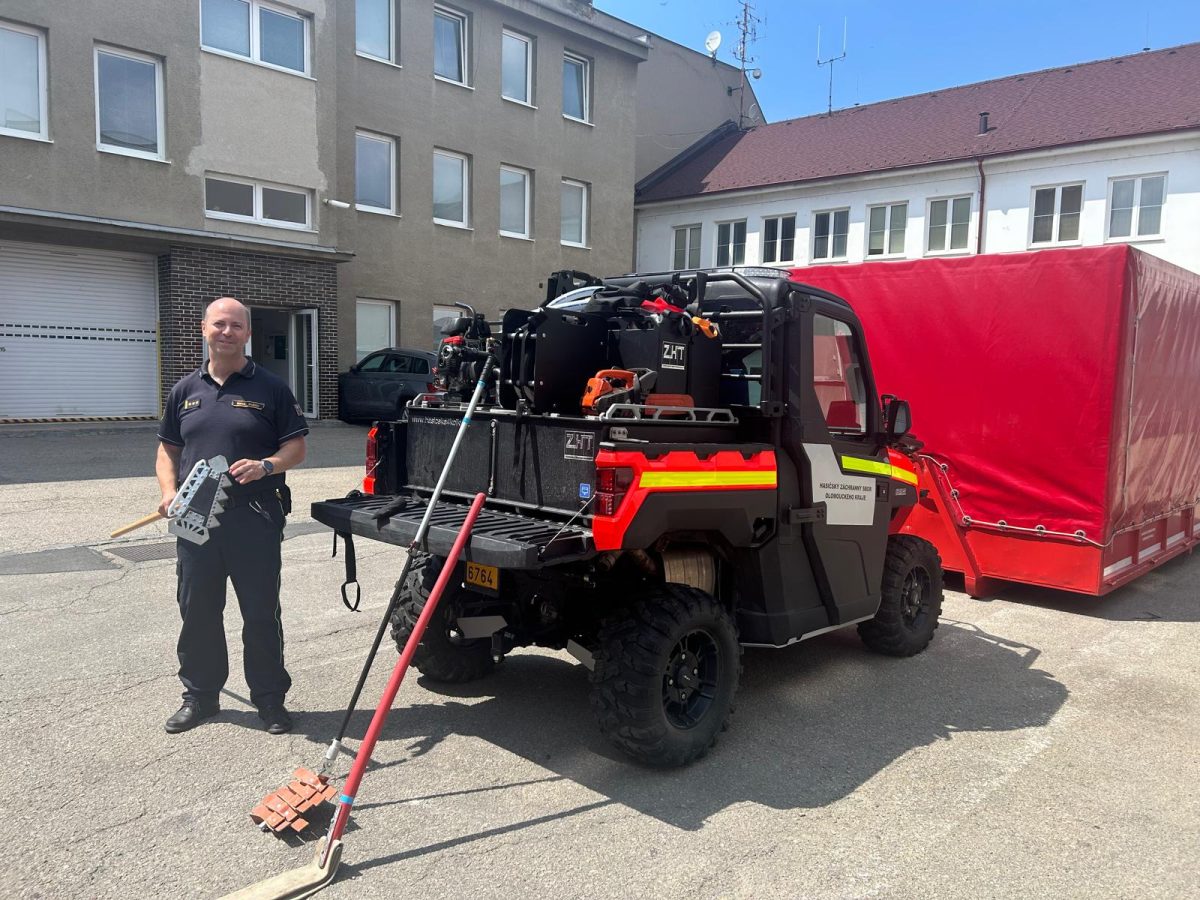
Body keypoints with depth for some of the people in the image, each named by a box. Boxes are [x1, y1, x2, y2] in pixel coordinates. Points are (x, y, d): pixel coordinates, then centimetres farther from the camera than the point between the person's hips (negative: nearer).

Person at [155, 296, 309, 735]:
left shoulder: (270, 388, 2)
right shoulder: (186, 390, 13)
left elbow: (296, 447, 1)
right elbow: (168, 449, 17)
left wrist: (266, 465, -19)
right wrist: (169, 492, 0)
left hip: (255, 518, -3)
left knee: (261, 613, 3)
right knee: (197, 612, 12)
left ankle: (270, 698, 17)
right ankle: (200, 694, 28)